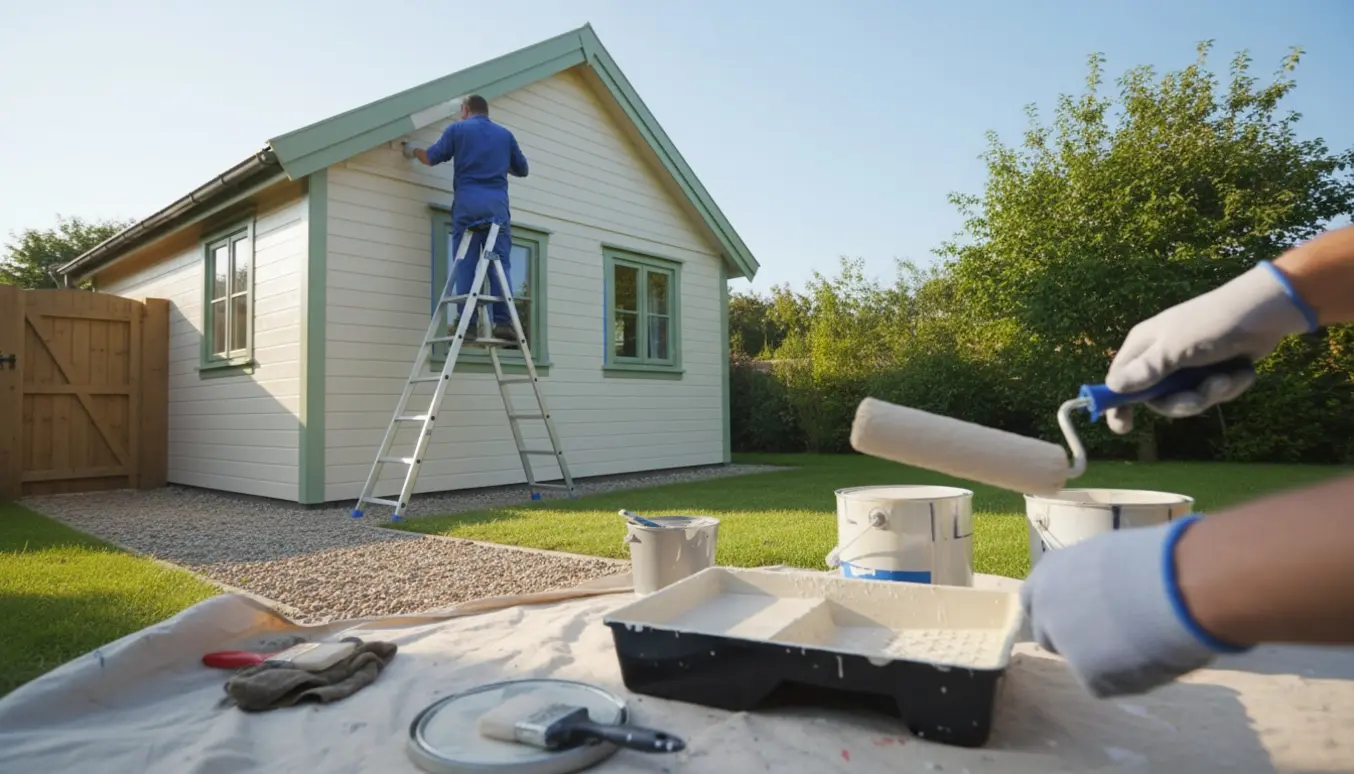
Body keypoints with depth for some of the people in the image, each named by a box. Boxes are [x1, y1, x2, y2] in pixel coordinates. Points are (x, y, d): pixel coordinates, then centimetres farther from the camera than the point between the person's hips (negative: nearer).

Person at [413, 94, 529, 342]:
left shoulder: (457, 129, 12)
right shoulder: (505, 134, 20)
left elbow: (432, 158, 14)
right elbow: (522, 169, 25)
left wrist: (413, 150, 35)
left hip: (467, 202, -1)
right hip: (497, 203, 1)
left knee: (465, 263, -2)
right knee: (500, 263, -2)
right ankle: (502, 321, -12)